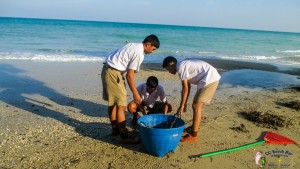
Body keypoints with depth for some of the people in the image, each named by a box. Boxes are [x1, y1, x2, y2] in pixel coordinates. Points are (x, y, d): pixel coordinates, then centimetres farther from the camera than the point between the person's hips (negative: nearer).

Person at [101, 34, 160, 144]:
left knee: (112, 103, 18)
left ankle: (115, 129, 32)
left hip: (107, 70, 10)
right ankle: (124, 136, 4)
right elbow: (129, 75, -18)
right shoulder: (139, 53, -15)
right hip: (113, 73, -10)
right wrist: (135, 94, -11)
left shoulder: (134, 46, 14)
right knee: (121, 105, -4)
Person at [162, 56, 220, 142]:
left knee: (196, 106, -8)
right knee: (196, 105, 18)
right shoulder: (184, 65, 18)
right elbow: (188, 87, 20)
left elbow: (185, 88, -12)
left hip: (210, 79, -10)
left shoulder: (181, 67, -11)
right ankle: (194, 127, 34)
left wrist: (181, 106, -5)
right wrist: (184, 103, 22)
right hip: (212, 78, 10)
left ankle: (193, 135, -2)